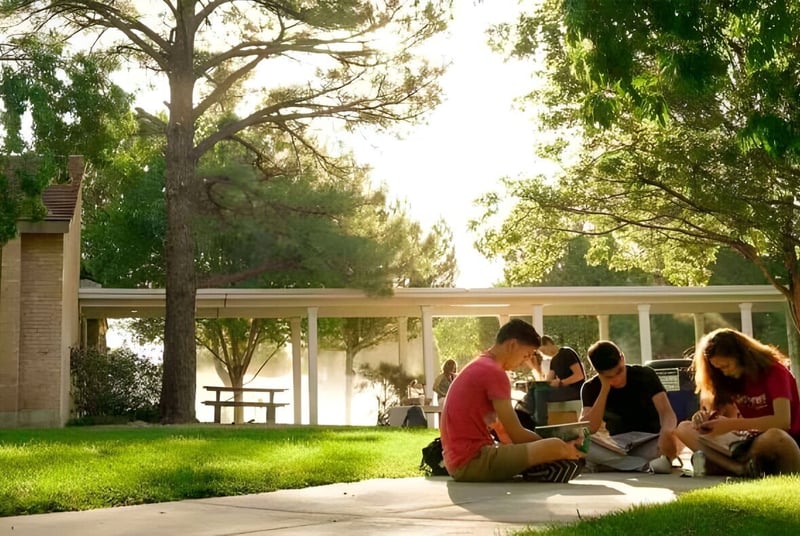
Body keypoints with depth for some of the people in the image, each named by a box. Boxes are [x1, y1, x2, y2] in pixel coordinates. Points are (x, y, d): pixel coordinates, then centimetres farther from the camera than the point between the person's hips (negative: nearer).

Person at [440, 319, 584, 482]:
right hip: (472, 461, -11)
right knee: (555, 447, -21)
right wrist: (558, 448, 1)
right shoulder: (494, 373, -12)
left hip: (459, 462, 11)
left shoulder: (478, 367, 18)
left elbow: (503, 430, 18)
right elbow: (516, 435, -11)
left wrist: (543, 442, 10)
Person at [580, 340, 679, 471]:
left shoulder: (645, 375, -8)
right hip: (617, 448, 1)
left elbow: (667, 413, -21)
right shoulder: (591, 388, -4)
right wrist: (605, 389, -22)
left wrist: (667, 432, -45)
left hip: (650, 443, -1)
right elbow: (587, 430, -19)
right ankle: (648, 465, -33)